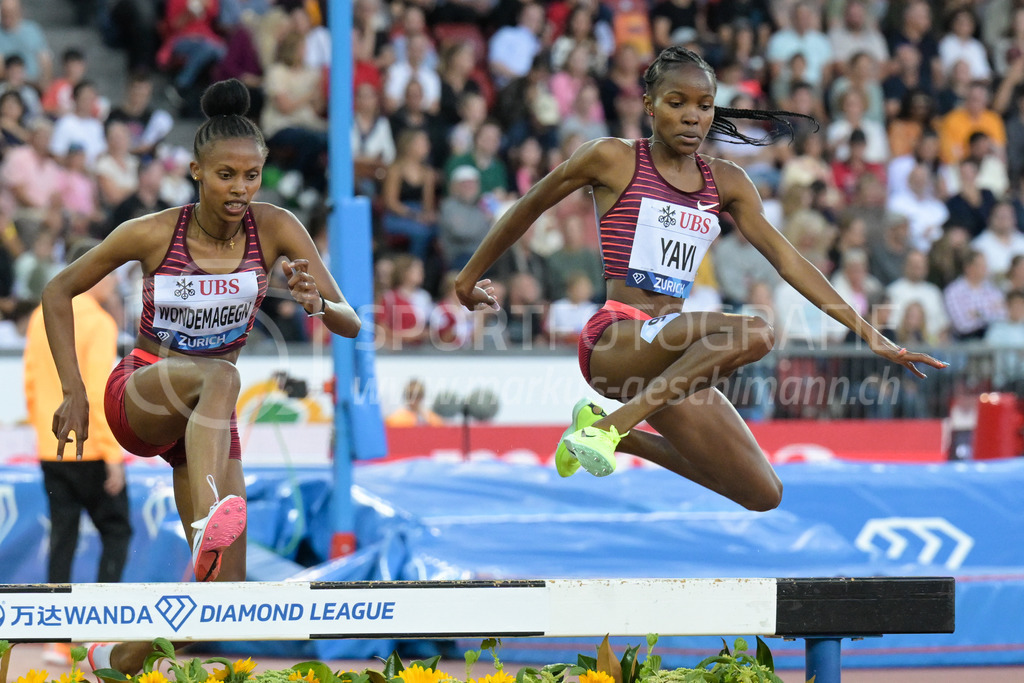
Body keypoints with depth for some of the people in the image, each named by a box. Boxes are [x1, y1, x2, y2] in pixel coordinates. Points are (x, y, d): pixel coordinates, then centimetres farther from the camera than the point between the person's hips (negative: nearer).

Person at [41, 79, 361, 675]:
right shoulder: (152, 234, -15)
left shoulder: (276, 229, -11)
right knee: (219, 376, -38)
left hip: (205, 420, 3)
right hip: (137, 397, -3)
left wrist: (317, 303, -37)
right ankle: (209, 518, -60)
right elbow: (59, 292, -3)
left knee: (224, 585, -6)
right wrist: (73, 391, -10)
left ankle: (120, 658, 20)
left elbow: (350, 324, -14)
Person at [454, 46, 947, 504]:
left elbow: (787, 260, 10)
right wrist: (469, 277, 20)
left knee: (763, 495, 1)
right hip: (615, 341, -7)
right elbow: (530, 207, 11)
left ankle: (614, 433, 16)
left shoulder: (726, 183, 13)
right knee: (753, 333, -32)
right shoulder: (612, 159, -1)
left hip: (671, 348, 7)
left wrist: (868, 334, 4)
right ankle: (609, 425, -27)